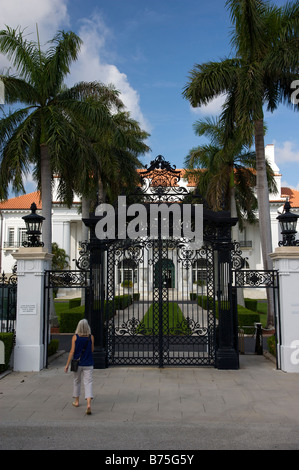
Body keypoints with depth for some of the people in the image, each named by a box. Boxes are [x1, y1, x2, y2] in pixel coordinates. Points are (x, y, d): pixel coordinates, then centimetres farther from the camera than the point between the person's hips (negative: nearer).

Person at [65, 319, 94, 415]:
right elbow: (92, 350, 5)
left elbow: (72, 351, -10)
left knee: (77, 381, 20)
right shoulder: (91, 337, -5)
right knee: (88, 383, -1)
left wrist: (67, 364, -4)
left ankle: (76, 401, 33)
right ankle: (89, 404, -18)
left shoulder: (75, 337, -8)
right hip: (88, 364, 0)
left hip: (77, 363, 0)